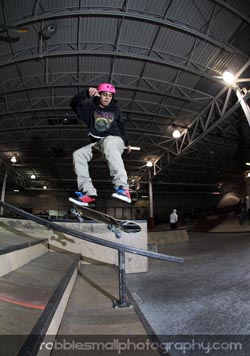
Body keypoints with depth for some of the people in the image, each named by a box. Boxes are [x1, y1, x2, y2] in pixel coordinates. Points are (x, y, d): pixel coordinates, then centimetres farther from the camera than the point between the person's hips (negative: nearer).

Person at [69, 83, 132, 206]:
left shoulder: (115, 108, 9)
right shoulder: (92, 106, 7)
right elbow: (74, 103, -9)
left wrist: (127, 142, 27)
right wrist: (86, 93, -27)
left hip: (114, 139, -3)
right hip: (97, 143, 3)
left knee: (108, 145, -40)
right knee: (78, 154, -18)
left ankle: (123, 188, -51)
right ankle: (88, 192, -22)